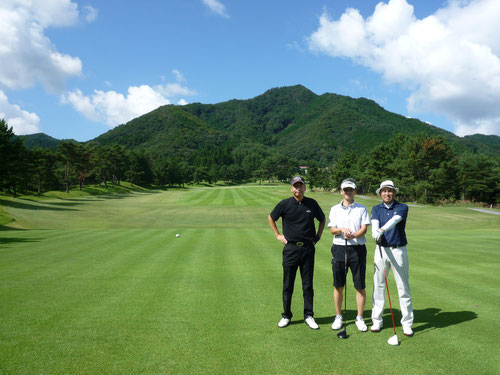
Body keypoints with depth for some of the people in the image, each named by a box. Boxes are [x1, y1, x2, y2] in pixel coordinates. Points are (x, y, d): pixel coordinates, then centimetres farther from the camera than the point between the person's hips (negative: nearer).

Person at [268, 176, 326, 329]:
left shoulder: (312, 203, 3)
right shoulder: (285, 204, -3)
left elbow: (322, 219, 20)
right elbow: (271, 218, 12)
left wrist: (318, 235, 10)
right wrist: (278, 235, 6)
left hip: (308, 248, 1)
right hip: (290, 248, -1)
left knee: (308, 284, 7)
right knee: (288, 285, 5)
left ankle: (309, 316, 18)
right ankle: (286, 315, 18)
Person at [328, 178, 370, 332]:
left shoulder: (361, 209, 8)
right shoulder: (335, 209, 10)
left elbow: (364, 228, -3)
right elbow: (332, 230, 2)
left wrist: (353, 235, -22)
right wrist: (342, 229, -19)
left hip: (357, 248, -1)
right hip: (339, 248, 1)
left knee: (360, 286, 1)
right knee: (338, 285, 5)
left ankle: (360, 318, 15)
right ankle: (338, 317, 19)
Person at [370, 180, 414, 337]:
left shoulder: (402, 208, -1)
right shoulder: (376, 209, 8)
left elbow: (394, 220, -22)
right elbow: (375, 224, -13)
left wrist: (382, 230, -41)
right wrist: (375, 233, -36)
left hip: (399, 250, -2)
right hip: (381, 249, 2)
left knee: (403, 287, 3)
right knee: (378, 286, 5)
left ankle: (407, 323, 13)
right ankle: (377, 321, 16)